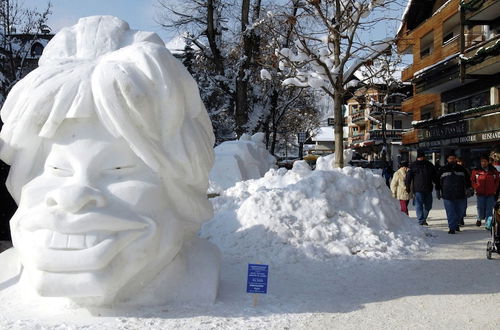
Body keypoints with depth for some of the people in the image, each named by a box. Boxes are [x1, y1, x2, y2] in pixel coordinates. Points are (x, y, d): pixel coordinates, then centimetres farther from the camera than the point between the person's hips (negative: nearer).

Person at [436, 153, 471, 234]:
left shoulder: (461, 169, 10)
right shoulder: (443, 170, 6)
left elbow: (467, 180, 17)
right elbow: (438, 182, 11)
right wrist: (438, 191, 9)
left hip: (460, 195, 2)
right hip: (447, 196, -2)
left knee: (460, 212, 9)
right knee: (450, 213, -4)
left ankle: (456, 224, 30)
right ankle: (452, 228, 0)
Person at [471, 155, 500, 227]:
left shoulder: (493, 171, 5)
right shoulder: (476, 171, 1)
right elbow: (472, 180, 9)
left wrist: (494, 189, 4)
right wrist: (476, 188, -2)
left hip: (491, 194, 1)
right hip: (480, 194, -1)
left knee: (489, 209, -1)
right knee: (480, 208, 0)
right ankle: (479, 219, 25)